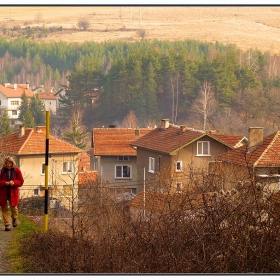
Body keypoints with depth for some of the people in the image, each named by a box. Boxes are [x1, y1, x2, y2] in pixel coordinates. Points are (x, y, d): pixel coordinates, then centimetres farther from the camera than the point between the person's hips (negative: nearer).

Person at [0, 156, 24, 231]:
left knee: (13, 207, -3)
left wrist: (14, 183, -17)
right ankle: (7, 224, 11)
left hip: (13, 192, 0)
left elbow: (21, 181, 2)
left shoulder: (17, 170, 0)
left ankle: (14, 219, 31)